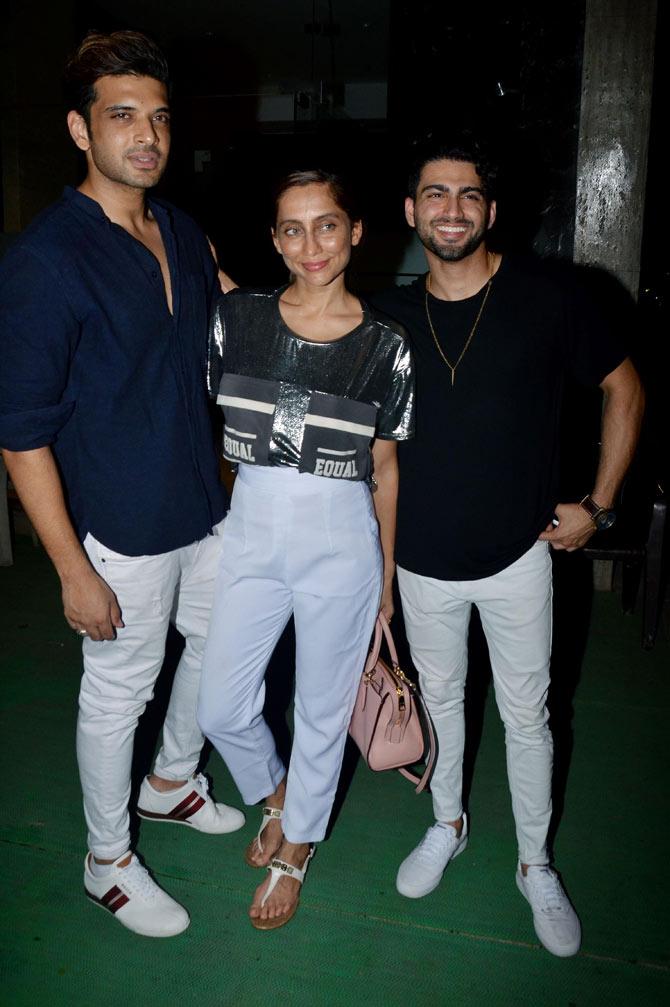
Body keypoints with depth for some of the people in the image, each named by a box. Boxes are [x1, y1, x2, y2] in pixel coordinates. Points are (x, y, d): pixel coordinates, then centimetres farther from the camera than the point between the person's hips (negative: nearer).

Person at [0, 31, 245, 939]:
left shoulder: (184, 234, 4)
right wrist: (74, 570, -19)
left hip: (206, 509, 7)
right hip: (122, 530, -7)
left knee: (219, 644, 23)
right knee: (118, 694, 10)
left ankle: (170, 782, 51)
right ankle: (108, 863, 36)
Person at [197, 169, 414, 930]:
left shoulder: (386, 345, -5)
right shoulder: (237, 317, -3)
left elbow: (385, 472, 2)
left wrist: (387, 580, 6)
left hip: (341, 545, -1)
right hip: (250, 532, 2)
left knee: (322, 709, 13)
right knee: (221, 708, 10)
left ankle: (295, 847, 41)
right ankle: (275, 795, 45)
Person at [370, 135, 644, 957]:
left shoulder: (543, 299, -11)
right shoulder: (390, 317, -1)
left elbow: (624, 389, 0)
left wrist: (597, 505, -3)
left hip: (515, 556, -2)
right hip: (422, 558, 3)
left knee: (525, 714, 11)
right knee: (440, 697, 19)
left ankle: (536, 865, 34)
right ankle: (446, 826, 43)